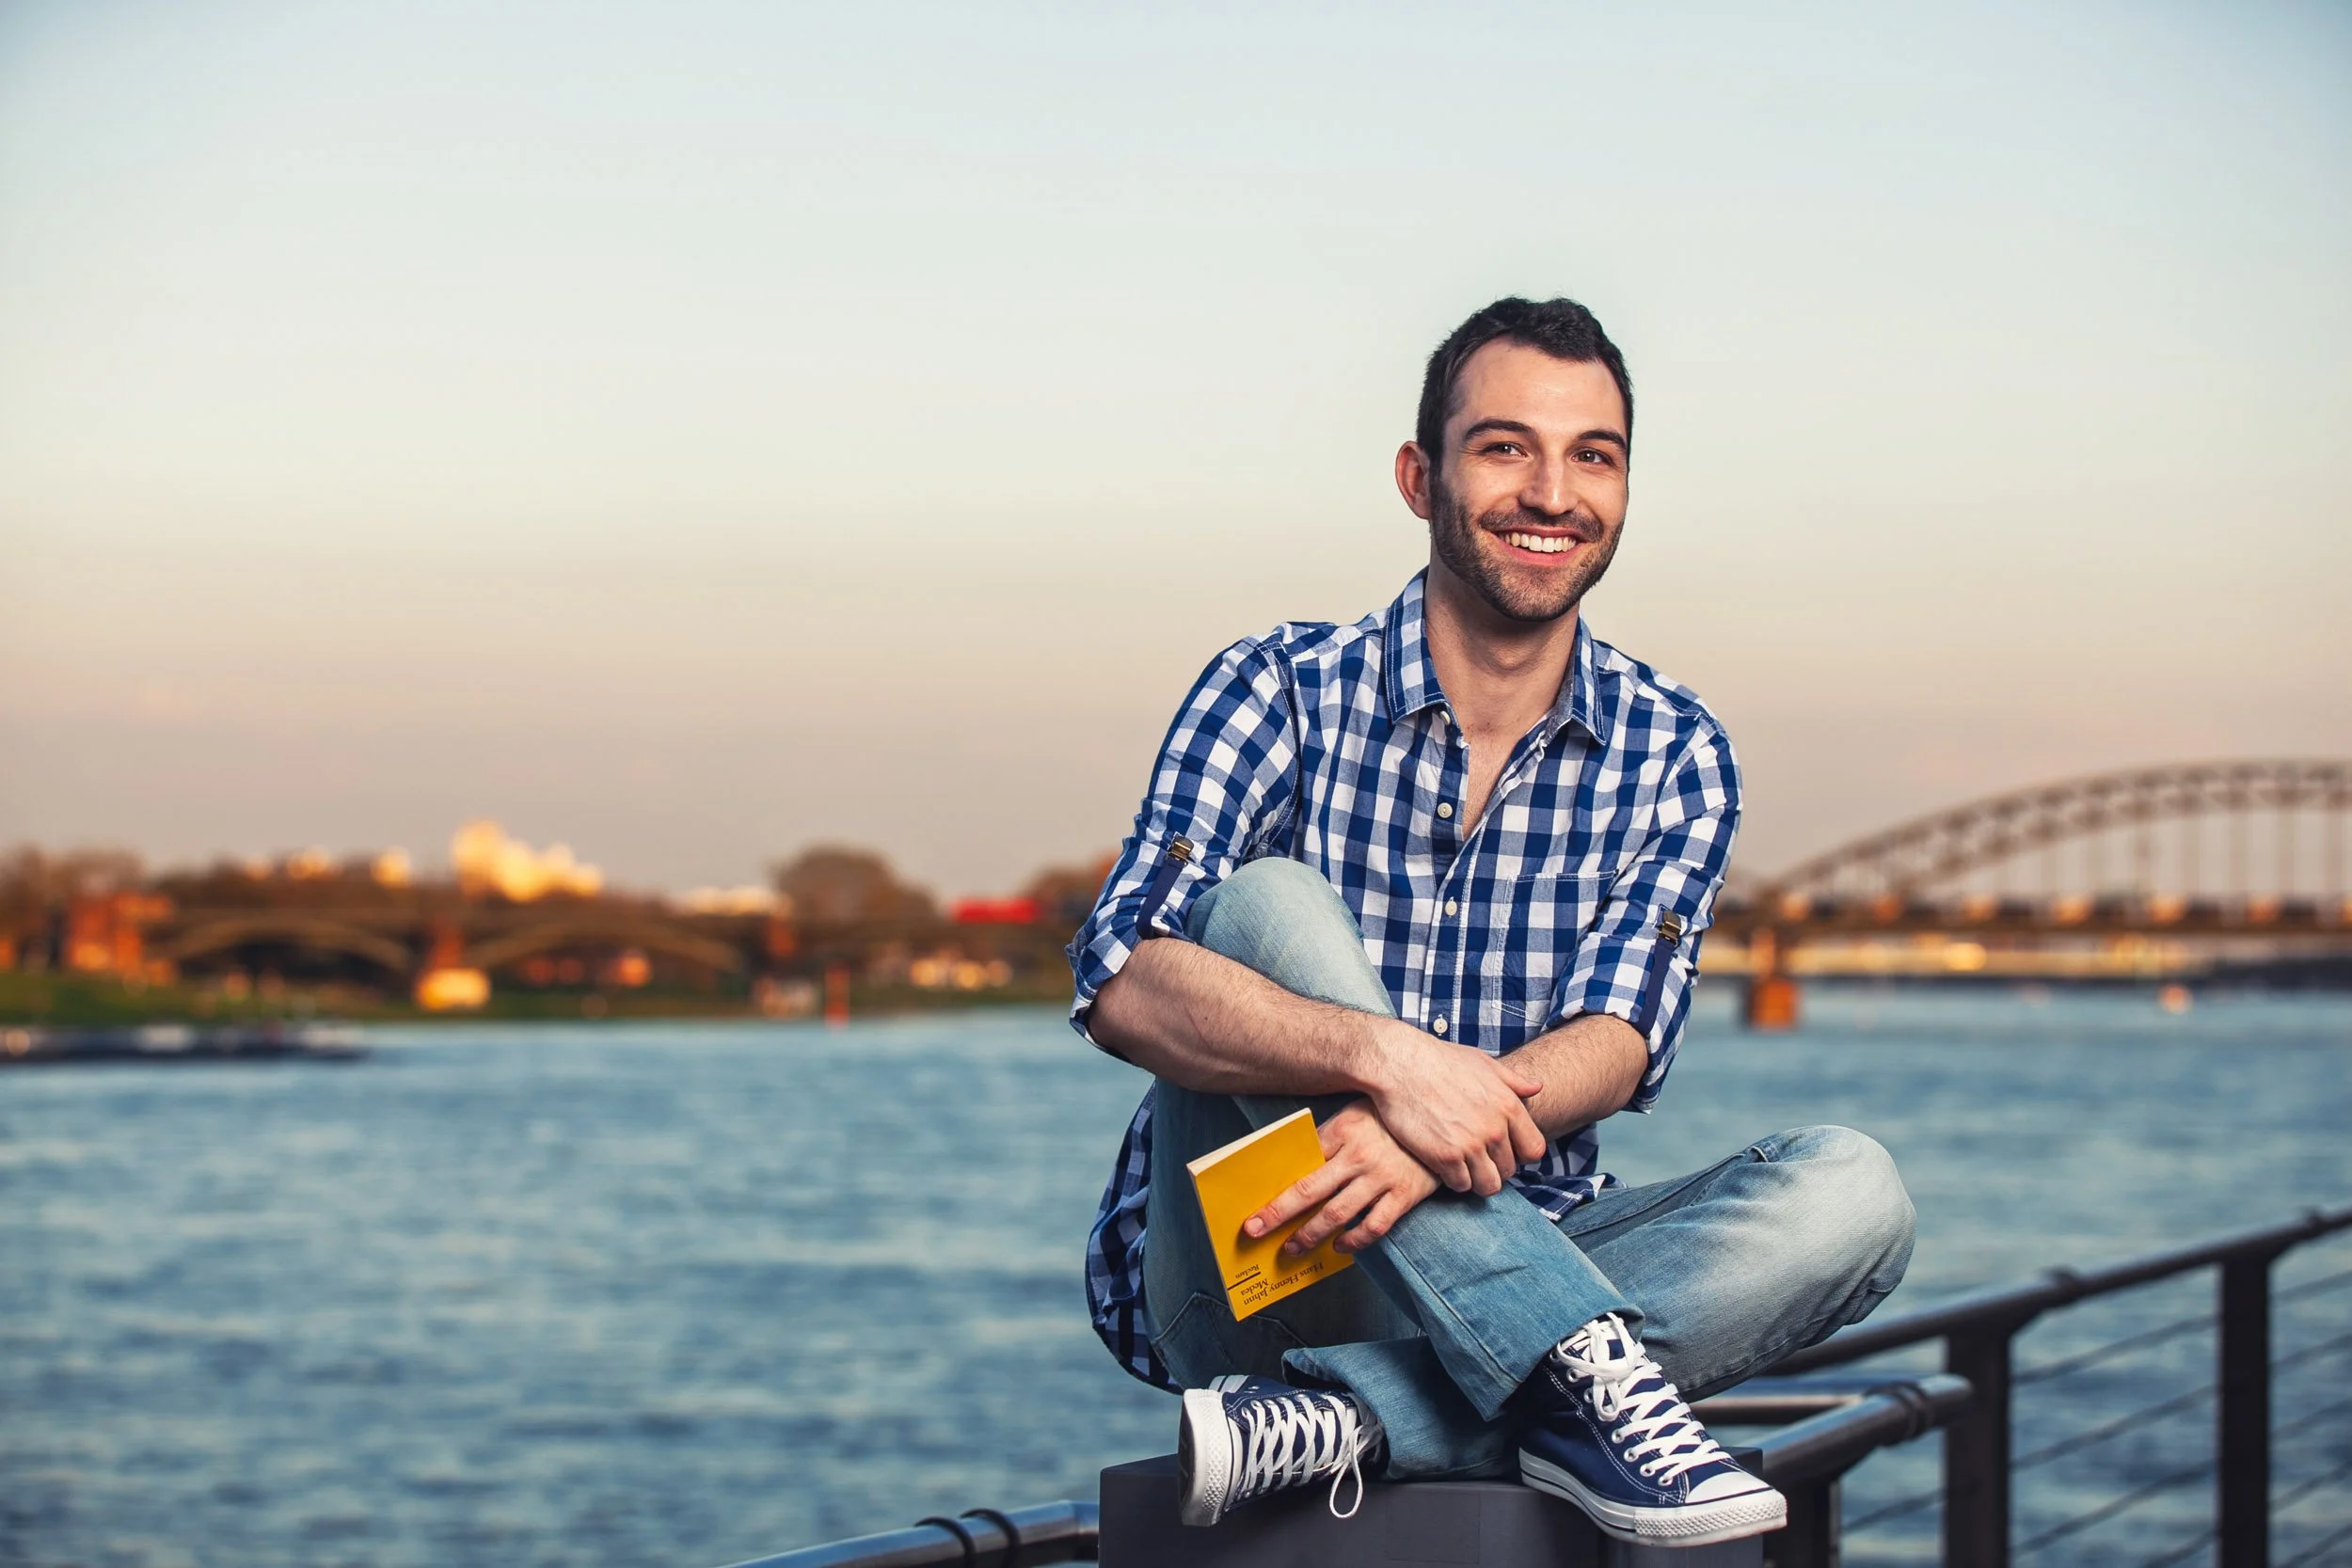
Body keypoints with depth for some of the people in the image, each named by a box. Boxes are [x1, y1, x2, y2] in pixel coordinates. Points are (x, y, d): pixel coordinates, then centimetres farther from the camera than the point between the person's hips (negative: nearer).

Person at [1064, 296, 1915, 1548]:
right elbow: (1122, 986, -18)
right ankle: (1582, 1369, -37)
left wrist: (1436, 1134, -32)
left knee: (1849, 1193, -21)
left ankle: (1342, 1416, -33)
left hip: (1519, 1254, 3)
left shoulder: (1672, 755, 6)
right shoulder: (1283, 691, -3)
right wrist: (1384, 1057, -36)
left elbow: (1613, 1048, -9)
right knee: (1266, 902, -25)